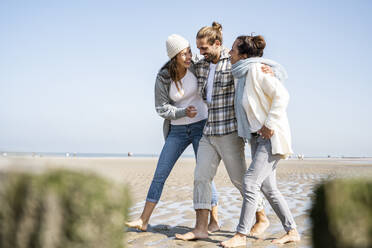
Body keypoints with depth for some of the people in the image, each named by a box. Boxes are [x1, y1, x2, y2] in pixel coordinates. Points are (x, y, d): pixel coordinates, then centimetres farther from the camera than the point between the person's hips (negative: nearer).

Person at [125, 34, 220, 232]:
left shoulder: (196, 67, -9)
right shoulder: (163, 78, -8)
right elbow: (161, 108, -6)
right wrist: (183, 112, -21)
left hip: (201, 126, -2)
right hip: (177, 130, 2)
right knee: (160, 174, 2)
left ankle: (214, 221, 9)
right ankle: (143, 221, 10)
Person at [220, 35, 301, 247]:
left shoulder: (257, 70, -13)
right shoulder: (242, 75, 15)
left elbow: (282, 95, -20)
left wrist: (270, 124, -21)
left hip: (272, 137, -10)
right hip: (258, 137, 10)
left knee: (250, 182, -13)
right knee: (268, 187, 9)